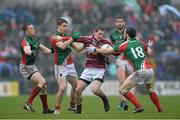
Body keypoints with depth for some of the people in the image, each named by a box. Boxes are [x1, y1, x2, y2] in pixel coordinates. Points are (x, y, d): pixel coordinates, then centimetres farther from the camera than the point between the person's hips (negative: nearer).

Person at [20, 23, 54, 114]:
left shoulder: (35, 40, 12)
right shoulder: (25, 41, -17)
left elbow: (45, 50, 20)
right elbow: (27, 51, -39)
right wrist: (32, 53, -59)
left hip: (32, 66, 9)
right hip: (26, 67, -9)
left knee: (43, 86, 11)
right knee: (42, 82, -22)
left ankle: (45, 109, 19)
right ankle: (28, 103, -22)